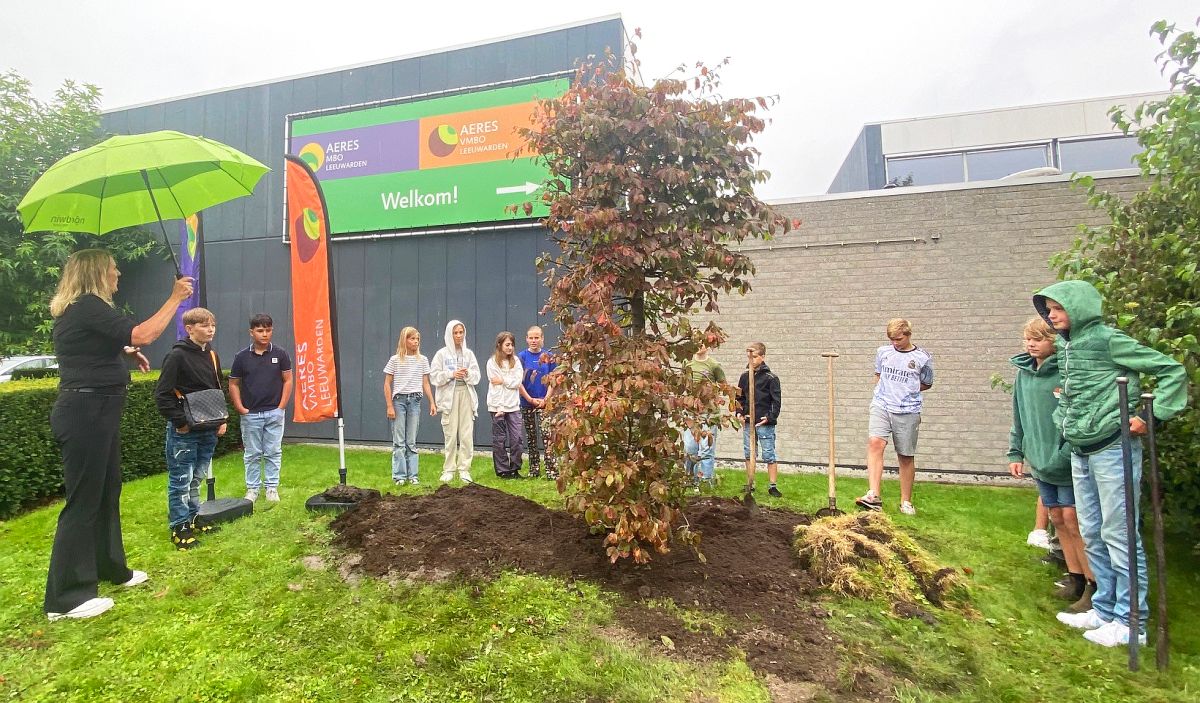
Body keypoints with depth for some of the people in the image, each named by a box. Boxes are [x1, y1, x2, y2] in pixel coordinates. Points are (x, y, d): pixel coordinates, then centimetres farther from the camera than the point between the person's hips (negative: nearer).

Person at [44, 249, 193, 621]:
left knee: (106, 493, 18)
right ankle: (65, 598, 5)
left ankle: (111, 569, 32)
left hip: (93, 412, 11)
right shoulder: (88, 307, -16)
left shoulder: (79, 310, 17)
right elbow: (142, 334, -25)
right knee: (83, 501, -5)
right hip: (86, 413, -11)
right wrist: (175, 298, -16)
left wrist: (125, 351, 17)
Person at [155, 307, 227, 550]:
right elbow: (162, 394, -14)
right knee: (180, 481, 2)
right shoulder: (177, 355, -12)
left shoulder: (212, 355, 10)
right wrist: (179, 422, -16)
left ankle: (193, 519, 29)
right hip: (183, 431, -7)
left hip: (208, 430, 7)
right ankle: (179, 528, 11)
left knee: (196, 479, 17)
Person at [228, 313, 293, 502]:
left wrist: (281, 406, -5)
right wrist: (240, 408, -2)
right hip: (250, 414, 0)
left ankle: (272, 488, 17)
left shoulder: (280, 354, -3)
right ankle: (252, 489, 21)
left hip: (274, 412, 0)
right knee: (252, 454, 9)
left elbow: (287, 380, 1)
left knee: (273, 453, 7)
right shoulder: (242, 357, -2)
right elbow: (233, 384, 5)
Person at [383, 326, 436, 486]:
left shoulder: (422, 360, 6)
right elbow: (387, 384, 0)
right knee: (399, 441, 1)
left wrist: (432, 402, 2)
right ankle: (399, 476, 8)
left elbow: (425, 384, 9)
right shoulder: (395, 360, -1)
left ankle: (412, 475, 11)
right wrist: (389, 406, -6)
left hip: (415, 401, 2)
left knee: (411, 442, 7)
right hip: (399, 400, -2)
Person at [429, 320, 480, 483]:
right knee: (450, 434, -1)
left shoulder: (468, 353, 10)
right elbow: (434, 376, -1)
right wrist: (451, 374, -14)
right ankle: (449, 470, 9)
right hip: (449, 396, -2)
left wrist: (468, 373, -12)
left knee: (467, 434, -1)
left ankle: (464, 469, 6)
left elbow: (476, 376, 8)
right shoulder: (442, 354, 3)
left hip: (466, 394, 2)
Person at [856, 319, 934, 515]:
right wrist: (885, 391, 8)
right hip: (881, 406, 1)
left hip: (908, 411, -1)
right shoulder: (882, 352, 8)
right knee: (875, 442, -22)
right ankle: (874, 496, -27)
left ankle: (906, 502, 22)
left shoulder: (923, 358, 1)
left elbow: (927, 384, 14)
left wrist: (905, 390, 5)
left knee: (906, 456, 7)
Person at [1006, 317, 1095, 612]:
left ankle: (1095, 585, 12)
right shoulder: (1024, 373, 7)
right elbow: (1019, 418, 13)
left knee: (1072, 519, -3)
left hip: (1069, 462, -7)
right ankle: (1075, 578, 29)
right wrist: (1015, 452, 12)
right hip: (1040, 460, 7)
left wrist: (1067, 454, -21)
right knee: (1057, 518, 14)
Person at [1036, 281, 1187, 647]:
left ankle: (1131, 622, 13)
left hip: (1113, 450, -8)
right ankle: (1105, 610, 27)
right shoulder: (1064, 346, 9)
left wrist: (1152, 416, -13)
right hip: (1080, 453, 8)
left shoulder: (1107, 339, -12)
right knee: (1092, 536, 14)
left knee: (1119, 535, 1)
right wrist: (1065, 421, 9)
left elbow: (1173, 371, -10)